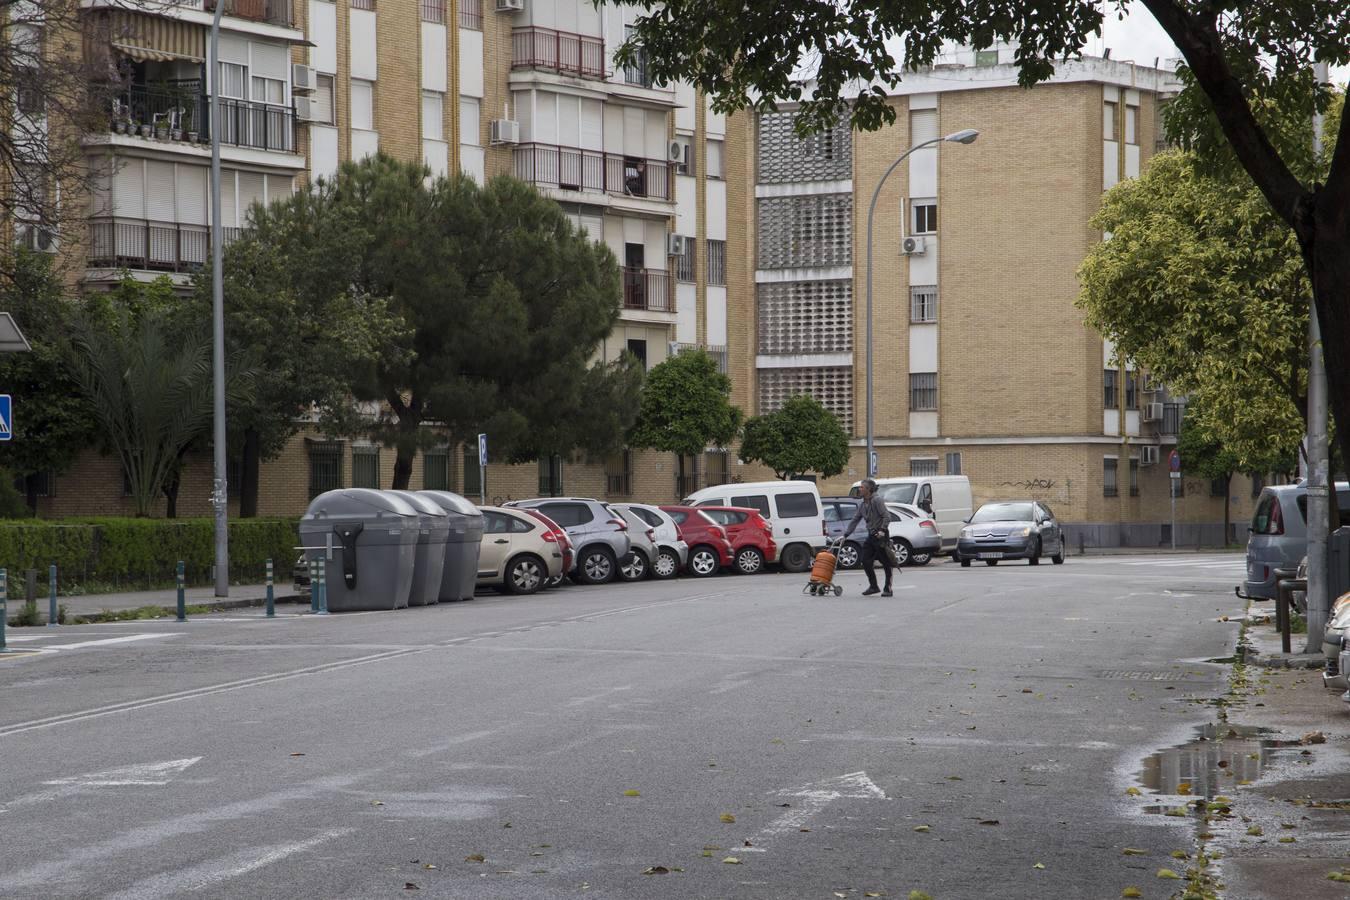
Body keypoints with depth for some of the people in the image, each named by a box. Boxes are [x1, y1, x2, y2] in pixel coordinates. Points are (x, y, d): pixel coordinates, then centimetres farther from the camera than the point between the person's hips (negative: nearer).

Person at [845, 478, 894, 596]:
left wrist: (882, 530, -29)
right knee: (866, 561, 5)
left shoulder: (877, 501, -11)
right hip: (871, 535, 9)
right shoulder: (862, 505, 14)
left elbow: (887, 516, -18)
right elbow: (855, 521, 18)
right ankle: (873, 586, 17)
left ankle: (888, 589, 2)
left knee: (886, 562, -3)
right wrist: (845, 534, 12)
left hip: (881, 535, -9)